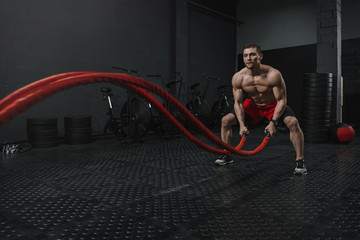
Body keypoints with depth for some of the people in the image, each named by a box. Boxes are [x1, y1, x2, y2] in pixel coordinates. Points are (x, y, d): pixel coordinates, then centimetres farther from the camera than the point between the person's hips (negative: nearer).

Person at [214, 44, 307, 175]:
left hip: (274, 105, -3)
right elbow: (238, 102, -14)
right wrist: (242, 124, -24)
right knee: (226, 120, -8)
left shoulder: (273, 75, -30)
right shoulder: (238, 78, -21)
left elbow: (281, 100, -23)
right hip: (253, 105, 3)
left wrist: (273, 122, -32)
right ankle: (226, 155, 7)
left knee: (292, 122, -30)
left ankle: (300, 161, -15)